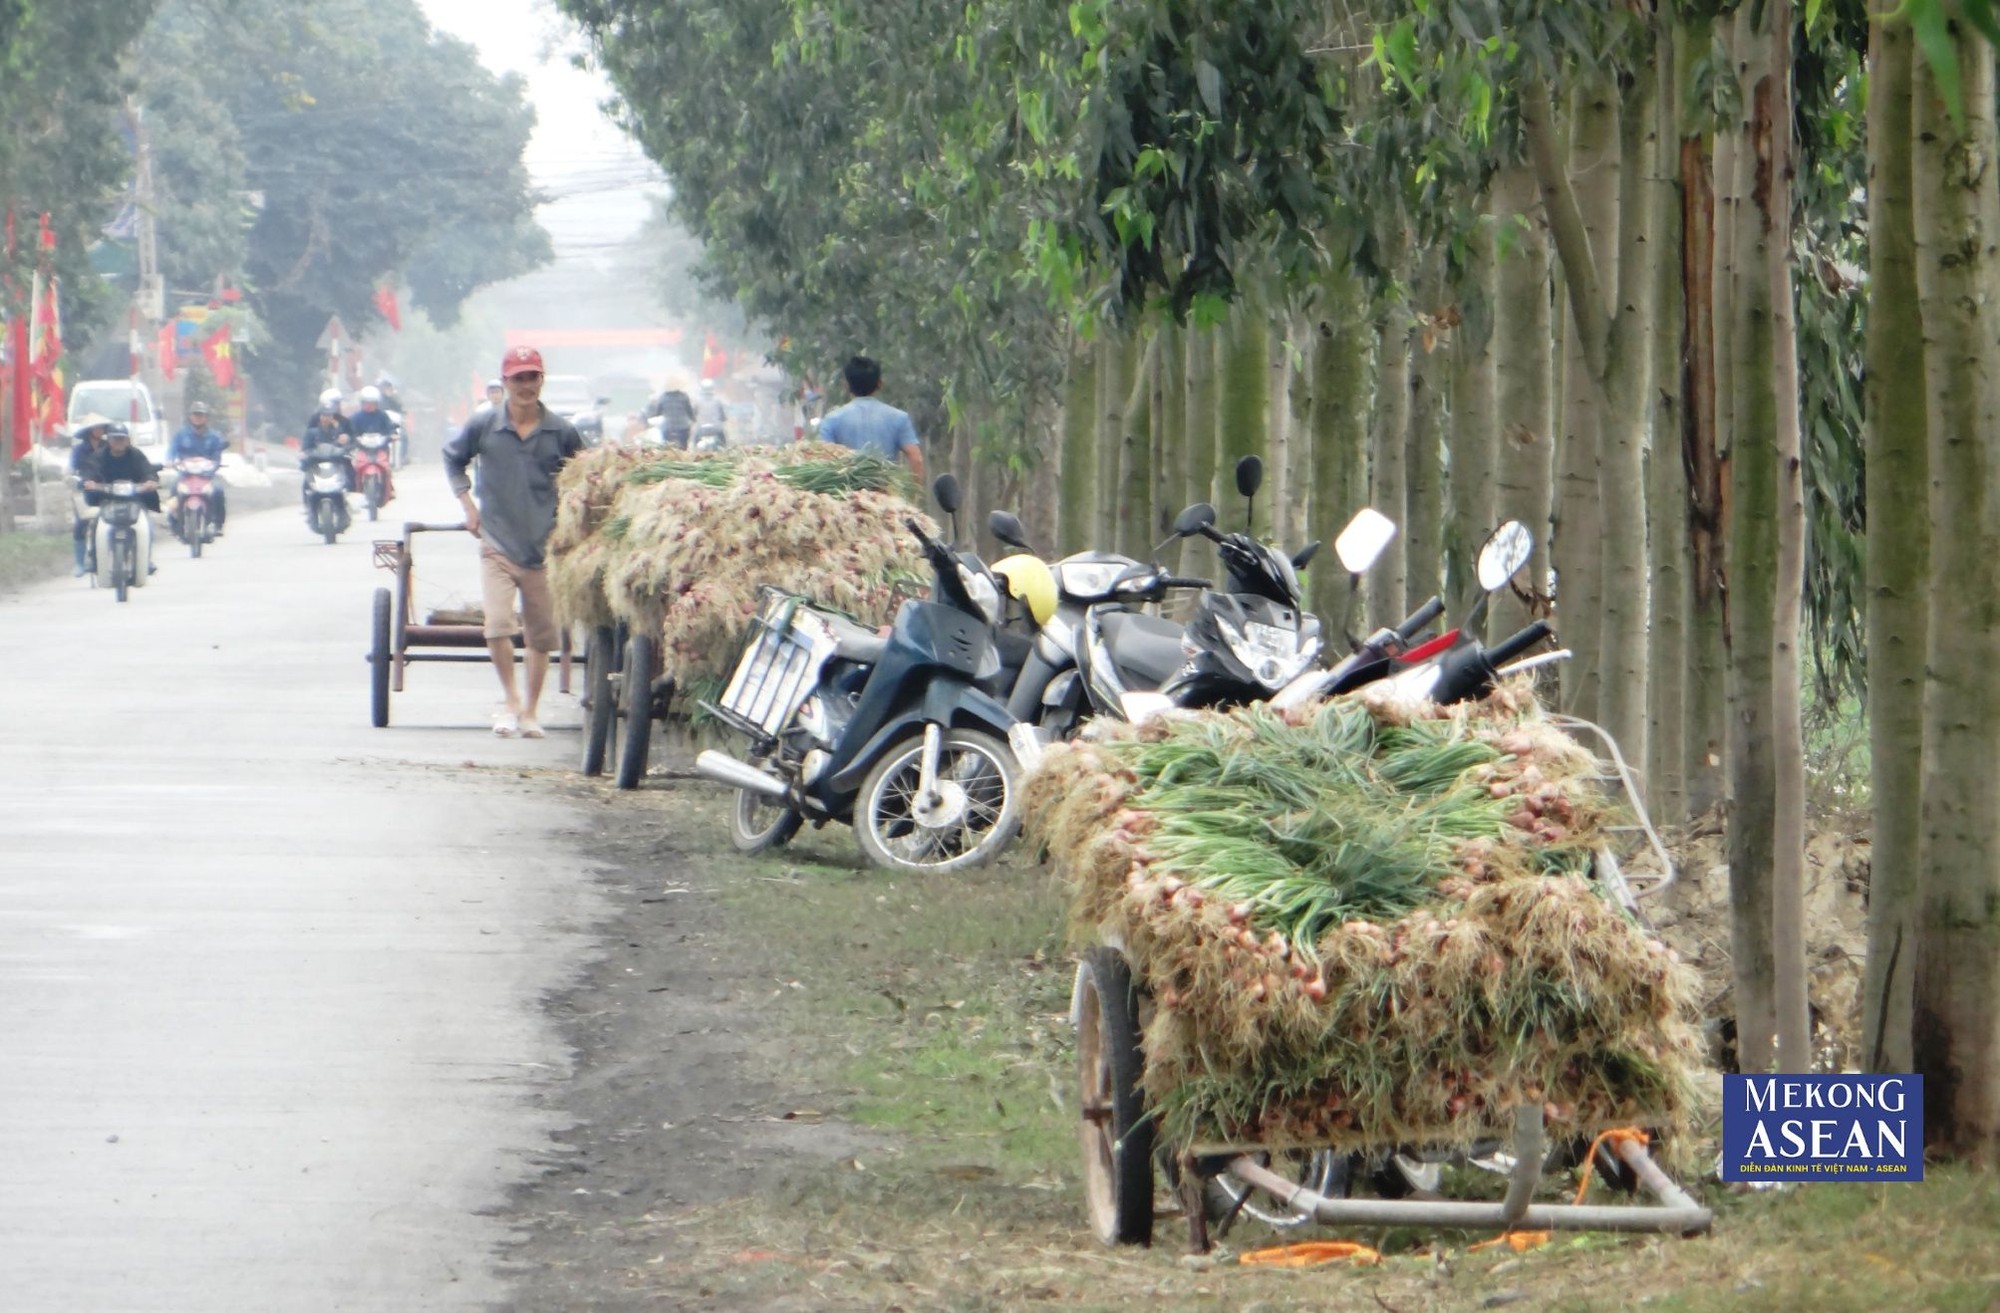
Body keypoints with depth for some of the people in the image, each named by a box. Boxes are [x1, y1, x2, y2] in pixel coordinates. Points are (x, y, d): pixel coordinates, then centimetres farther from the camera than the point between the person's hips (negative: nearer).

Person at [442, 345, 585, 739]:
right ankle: (511, 702, 3)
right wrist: (467, 503, 7)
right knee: (498, 624, -16)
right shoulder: (483, 427, -2)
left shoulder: (561, 433, -1)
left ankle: (530, 711, 20)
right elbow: (453, 459, 16)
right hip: (497, 543, -1)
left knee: (541, 634, 7)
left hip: (544, 546, 1)